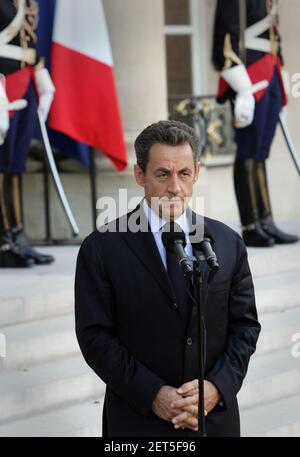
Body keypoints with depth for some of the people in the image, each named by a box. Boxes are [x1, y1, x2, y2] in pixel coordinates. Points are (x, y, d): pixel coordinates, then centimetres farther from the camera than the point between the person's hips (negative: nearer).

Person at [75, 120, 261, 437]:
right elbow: (95, 336, -8)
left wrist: (218, 386, -11)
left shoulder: (228, 243, 3)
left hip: (216, 416, 3)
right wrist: (153, 395, -16)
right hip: (138, 421, -2)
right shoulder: (102, 249, -6)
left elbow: (245, 325, 5)